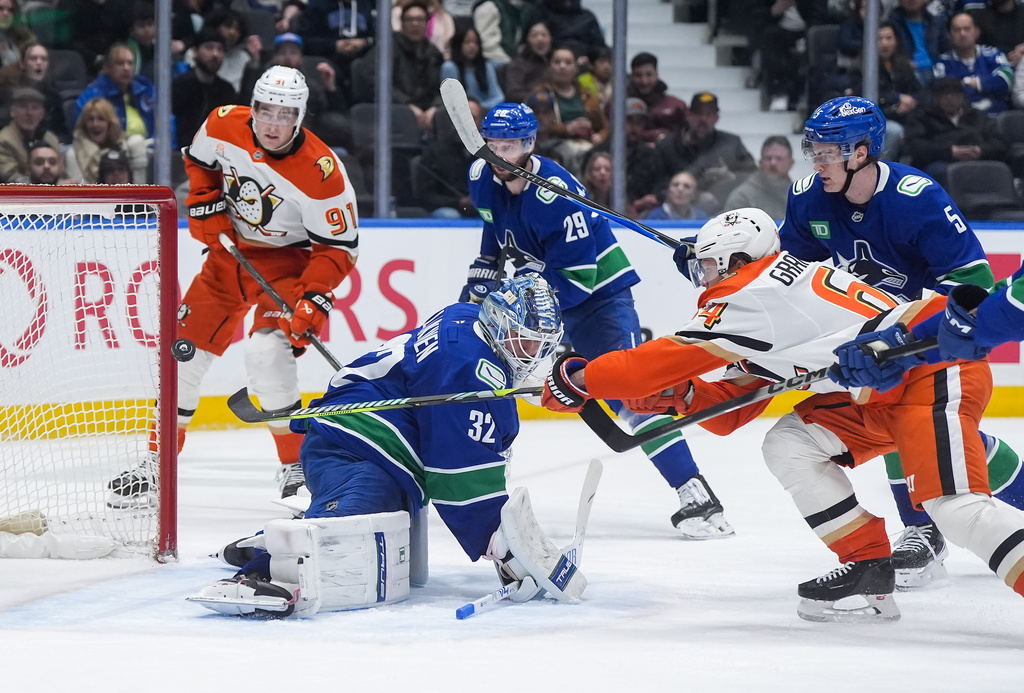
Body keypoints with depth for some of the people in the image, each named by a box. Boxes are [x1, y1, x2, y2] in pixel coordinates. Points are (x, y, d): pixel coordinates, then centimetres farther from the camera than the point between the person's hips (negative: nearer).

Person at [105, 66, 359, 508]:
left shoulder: (321, 173, -28)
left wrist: (313, 301, -29)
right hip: (230, 250, 5)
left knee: (266, 355, -26)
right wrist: (205, 205, -4)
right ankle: (158, 462, 17)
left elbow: (339, 246, -21)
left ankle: (296, 466, -11)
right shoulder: (224, 127, -14)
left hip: (287, 260, -5)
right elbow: (198, 160, 10)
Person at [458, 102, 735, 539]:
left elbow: (576, 280, -31)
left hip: (597, 291, -7)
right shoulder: (483, 179, -7)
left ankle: (696, 498, -23)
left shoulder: (556, 196, -30)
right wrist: (480, 281, 11)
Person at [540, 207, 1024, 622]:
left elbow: (669, 357, -8)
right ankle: (868, 571, 7)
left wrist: (579, 379, 0)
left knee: (952, 501, -25)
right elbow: (732, 411, 20)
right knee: (789, 446, 9)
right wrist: (680, 396, 2)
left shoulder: (747, 296, -10)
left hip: (937, 369, -10)